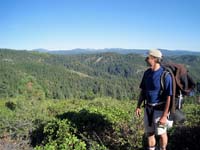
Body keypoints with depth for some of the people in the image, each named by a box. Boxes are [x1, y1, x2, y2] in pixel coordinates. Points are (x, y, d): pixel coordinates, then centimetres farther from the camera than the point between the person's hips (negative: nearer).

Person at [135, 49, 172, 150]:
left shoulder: (165, 75, -22)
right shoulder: (147, 73, 0)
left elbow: (168, 97, -20)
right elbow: (143, 91, 8)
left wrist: (164, 116, -22)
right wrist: (138, 106, 6)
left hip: (160, 109, -6)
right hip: (148, 108, 6)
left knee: (161, 133, 12)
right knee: (149, 132, 16)